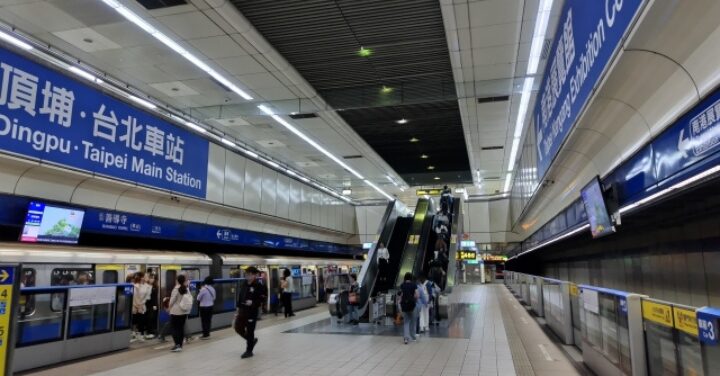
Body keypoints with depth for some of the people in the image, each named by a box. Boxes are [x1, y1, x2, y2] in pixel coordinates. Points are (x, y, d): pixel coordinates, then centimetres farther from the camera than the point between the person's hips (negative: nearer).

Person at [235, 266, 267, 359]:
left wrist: (253, 302, -26)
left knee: (250, 331, 0)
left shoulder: (259, 286, -12)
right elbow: (241, 297, 13)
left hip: (252, 311, -7)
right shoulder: (245, 285, 8)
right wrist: (239, 309, 12)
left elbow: (263, 298, -14)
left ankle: (249, 351, 15)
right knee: (238, 328, 10)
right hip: (243, 310, 7)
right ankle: (252, 340, 32)